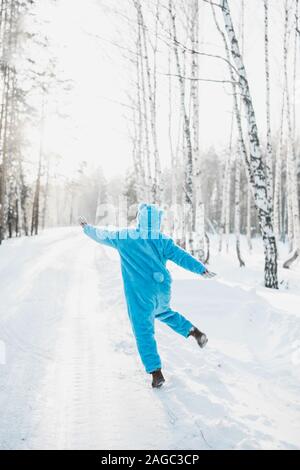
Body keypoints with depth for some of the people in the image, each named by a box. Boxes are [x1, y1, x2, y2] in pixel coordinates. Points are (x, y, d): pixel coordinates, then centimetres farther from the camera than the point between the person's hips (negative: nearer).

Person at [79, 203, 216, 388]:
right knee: (163, 312, 34)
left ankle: (156, 373, 0)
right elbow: (181, 256, -6)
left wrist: (87, 227, 30)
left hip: (139, 295, -3)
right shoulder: (163, 240, 2)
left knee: (144, 332, 4)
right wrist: (202, 269, -7)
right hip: (162, 291, 4)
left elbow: (101, 235, 12)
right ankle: (193, 331, 20)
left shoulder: (124, 236, -1)